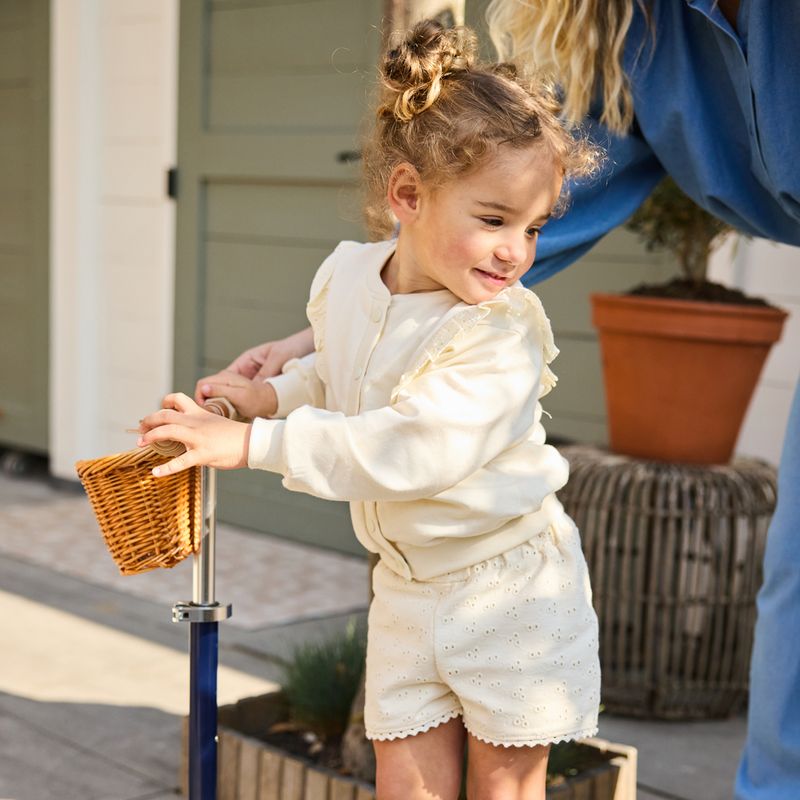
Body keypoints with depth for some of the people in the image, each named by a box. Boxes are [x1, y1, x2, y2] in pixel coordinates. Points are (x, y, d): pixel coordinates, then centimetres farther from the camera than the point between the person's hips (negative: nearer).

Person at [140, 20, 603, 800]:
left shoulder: (505, 331, -26)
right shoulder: (344, 276, -5)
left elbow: (410, 450, -35)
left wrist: (250, 442, -32)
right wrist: (269, 395, 1)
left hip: (512, 587, -5)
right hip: (407, 586, 5)